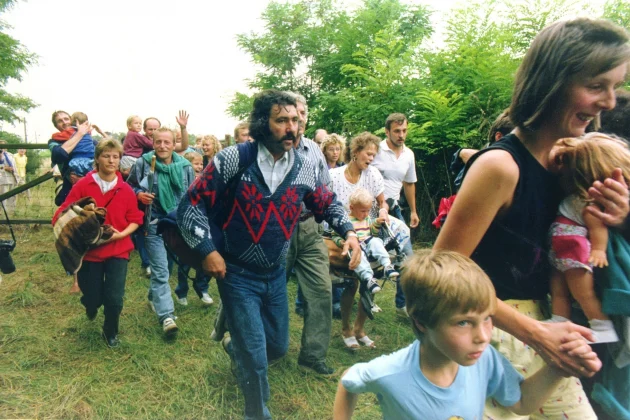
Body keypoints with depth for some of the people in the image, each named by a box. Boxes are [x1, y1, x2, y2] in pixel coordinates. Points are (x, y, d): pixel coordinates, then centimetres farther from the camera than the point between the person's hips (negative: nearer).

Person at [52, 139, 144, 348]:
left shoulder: (126, 190, -3)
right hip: (89, 250, 0)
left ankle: (111, 333, 26)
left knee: (114, 299, -5)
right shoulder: (82, 185, -8)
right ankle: (91, 304, 49)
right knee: (92, 298, 8)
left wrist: (121, 234, -14)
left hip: (118, 250, 1)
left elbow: (135, 220, 3)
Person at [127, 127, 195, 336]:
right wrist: (138, 194, -15)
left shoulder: (185, 166, -1)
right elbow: (129, 187, 7)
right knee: (160, 270, -5)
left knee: (168, 266, 19)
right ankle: (166, 315, -3)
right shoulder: (143, 163, -6)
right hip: (155, 224, -3)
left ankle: (155, 296, 44)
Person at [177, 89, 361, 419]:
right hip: (237, 275, -5)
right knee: (255, 356, 0)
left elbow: (328, 204, 12)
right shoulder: (233, 160, -16)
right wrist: (207, 250, -17)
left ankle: (235, 346, 53)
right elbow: (191, 205, -11)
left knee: (277, 346, 19)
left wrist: (349, 231, -5)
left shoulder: (303, 168, -3)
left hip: (276, 274, 5)